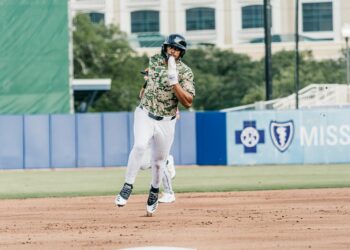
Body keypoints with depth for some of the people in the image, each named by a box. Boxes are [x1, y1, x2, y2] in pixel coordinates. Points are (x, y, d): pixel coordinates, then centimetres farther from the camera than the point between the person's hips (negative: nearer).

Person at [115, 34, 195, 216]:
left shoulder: (185, 72, -11)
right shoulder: (154, 60, 1)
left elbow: (188, 102, -21)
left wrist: (174, 82, -29)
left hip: (166, 122, -1)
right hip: (145, 115, 1)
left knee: (159, 160, 7)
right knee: (140, 146, -25)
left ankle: (154, 192, 33)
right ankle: (127, 187, -20)